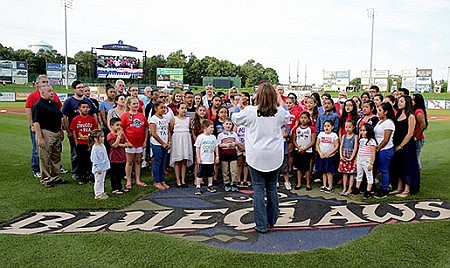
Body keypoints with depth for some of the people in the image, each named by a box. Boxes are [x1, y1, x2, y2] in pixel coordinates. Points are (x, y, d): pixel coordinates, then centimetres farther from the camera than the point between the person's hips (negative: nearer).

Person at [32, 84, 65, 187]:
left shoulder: (54, 104, 14)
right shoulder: (38, 105, -10)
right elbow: (36, 123, -15)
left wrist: (61, 131, 18)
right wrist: (40, 138, -20)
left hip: (57, 134, 8)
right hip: (46, 133, -8)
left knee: (56, 157, 14)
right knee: (45, 158, -1)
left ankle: (55, 177, 25)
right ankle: (45, 179, 9)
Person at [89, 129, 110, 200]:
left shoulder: (102, 145, 6)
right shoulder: (95, 148, -19)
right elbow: (94, 159, -19)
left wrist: (107, 164, 18)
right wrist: (98, 168, -19)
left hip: (104, 167, 8)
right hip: (99, 169, -8)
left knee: (102, 181, 18)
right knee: (98, 181, 3)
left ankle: (102, 192, 29)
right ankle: (97, 194, 13)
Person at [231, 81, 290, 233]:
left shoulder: (250, 111, -12)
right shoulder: (280, 112, -3)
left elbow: (235, 119, 7)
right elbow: (287, 119, 21)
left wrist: (237, 106, 23)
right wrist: (281, 102, 31)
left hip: (256, 157, -3)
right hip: (275, 157, 3)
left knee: (258, 190, 4)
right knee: (272, 188, 15)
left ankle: (262, 225, 8)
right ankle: (272, 221, 29)